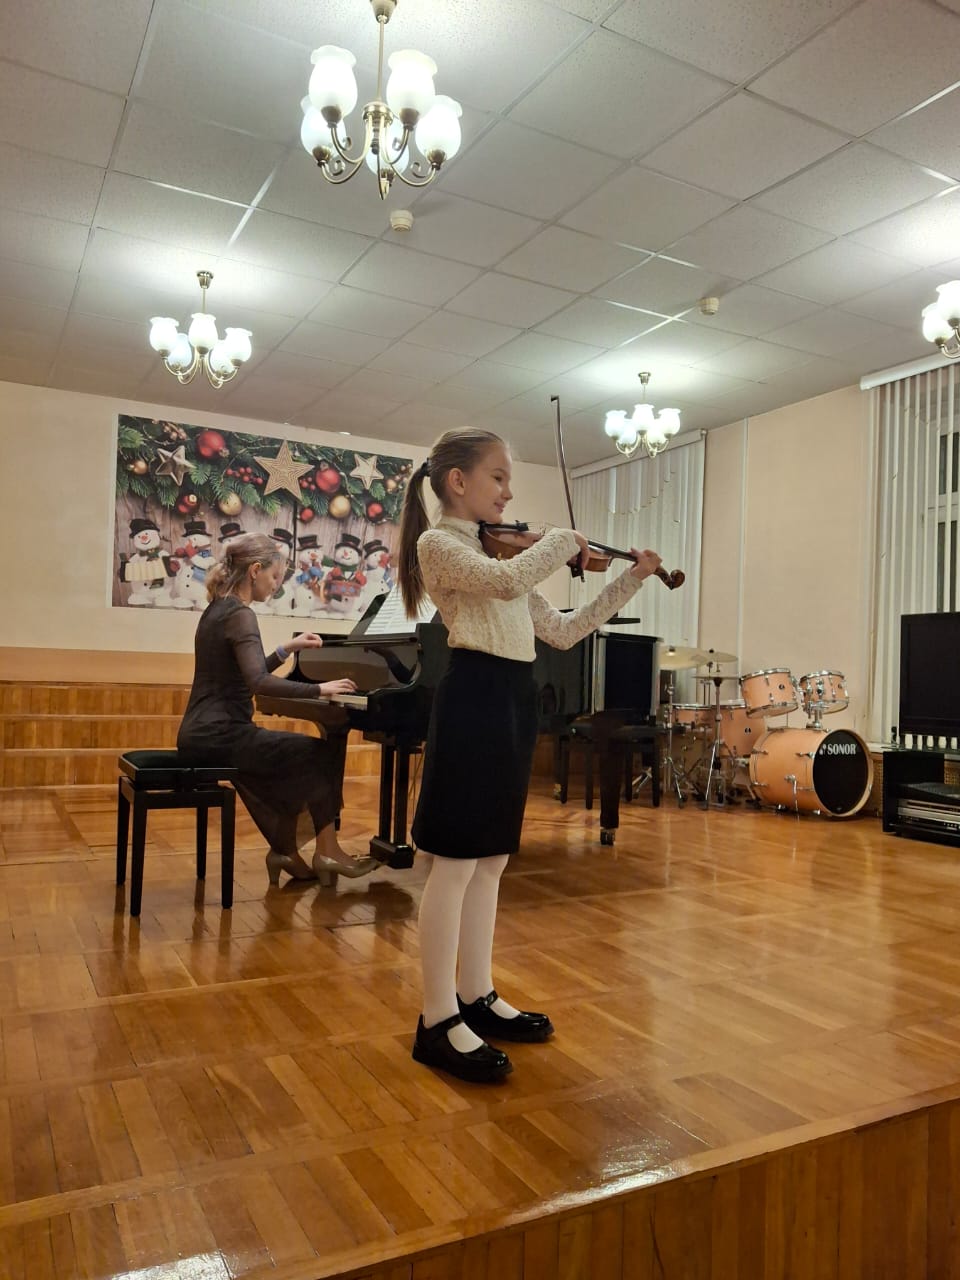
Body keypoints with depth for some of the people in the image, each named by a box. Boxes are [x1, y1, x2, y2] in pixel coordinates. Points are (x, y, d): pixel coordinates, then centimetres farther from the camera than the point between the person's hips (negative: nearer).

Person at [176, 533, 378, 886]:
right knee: (325, 753, -3)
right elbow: (259, 682, -28)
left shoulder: (218, 609, 15)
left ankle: (285, 851, 24)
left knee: (296, 763, 23)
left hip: (204, 734, 10)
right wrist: (319, 690, -23)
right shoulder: (239, 614, -15)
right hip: (220, 736, -10)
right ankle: (326, 850, 9)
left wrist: (286, 649, 19)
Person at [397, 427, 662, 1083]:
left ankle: (476, 996, 26)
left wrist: (629, 580, 15)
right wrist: (562, 540, -8)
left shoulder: (501, 553, 20)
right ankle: (438, 1022, 7)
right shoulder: (437, 543, -5)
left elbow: (562, 631, 18)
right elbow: (507, 583, -25)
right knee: (456, 862, -4)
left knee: (491, 859, 13)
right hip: (476, 697, -8)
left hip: (516, 700, 9)